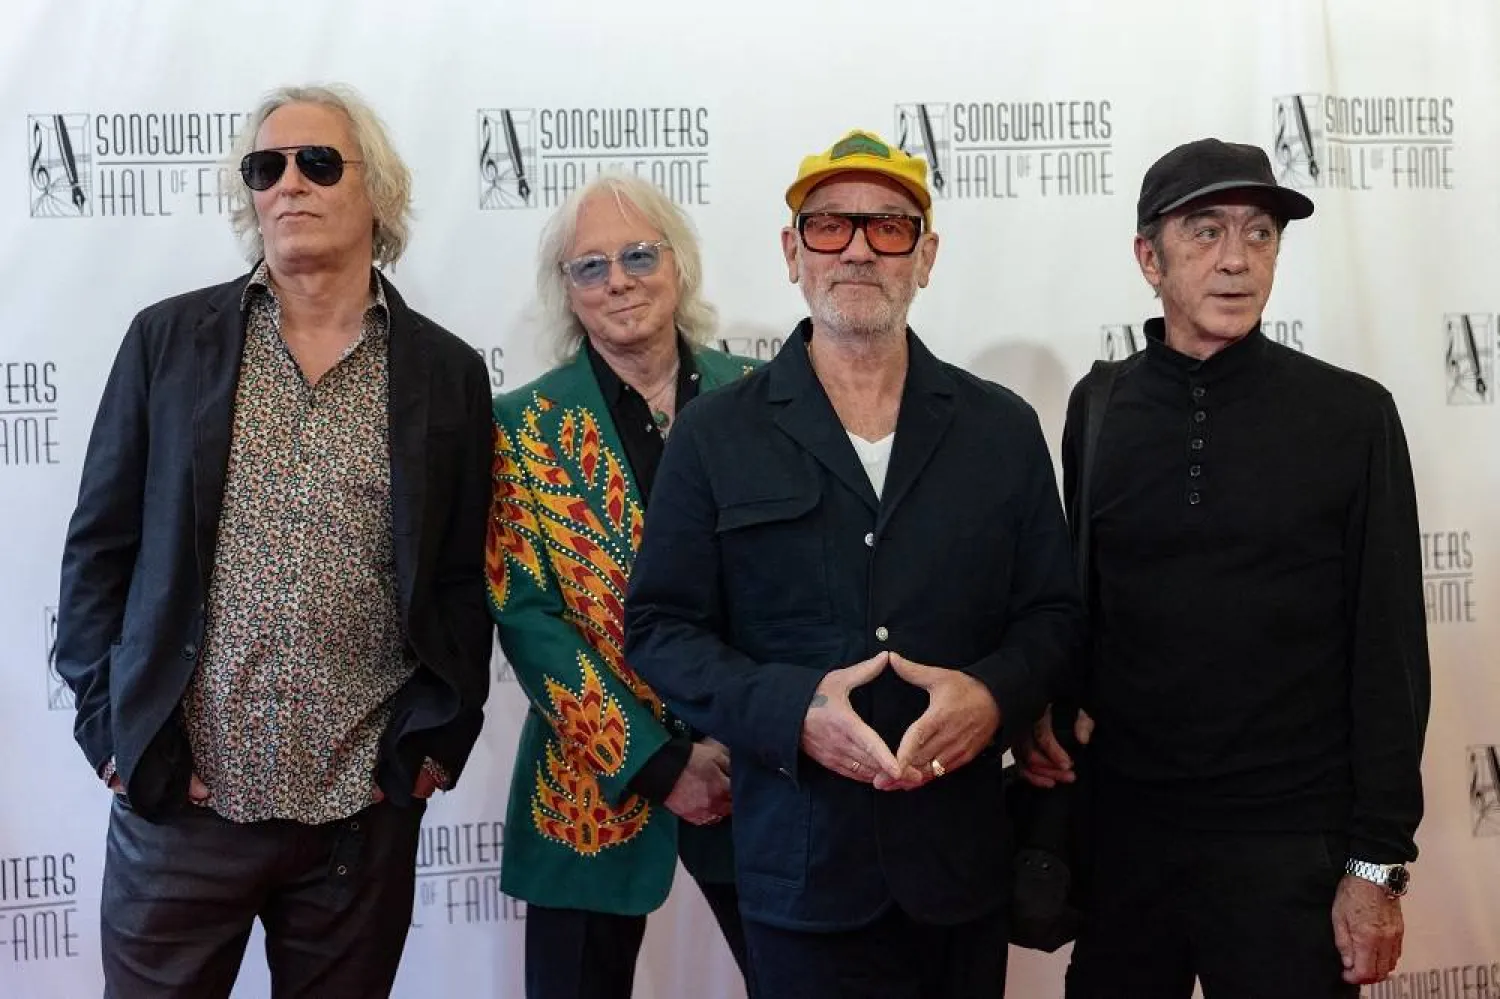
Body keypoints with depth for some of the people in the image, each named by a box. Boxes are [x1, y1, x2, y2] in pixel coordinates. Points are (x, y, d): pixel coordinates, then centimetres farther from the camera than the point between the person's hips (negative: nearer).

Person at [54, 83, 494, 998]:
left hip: (367, 809, 0)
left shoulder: (447, 371, 4)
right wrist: (109, 721, -3)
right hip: (178, 795, 0)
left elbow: (466, 580, 6)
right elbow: (100, 546, 4)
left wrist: (436, 736, -2)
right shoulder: (169, 339, 4)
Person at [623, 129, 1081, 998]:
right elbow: (661, 626, -1)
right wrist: (791, 710, -18)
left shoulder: (1003, 428, 6)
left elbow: (1054, 609, 8)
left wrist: (996, 696, -14)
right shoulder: (715, 435, 0)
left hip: (965, 860, 2)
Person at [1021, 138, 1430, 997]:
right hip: (1121, 826, 3)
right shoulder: (1100, 406, 3)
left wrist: (1378, 860, -8)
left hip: (1290, 843, -2)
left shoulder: (1352, 415, -5)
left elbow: (1389, 652, -6)